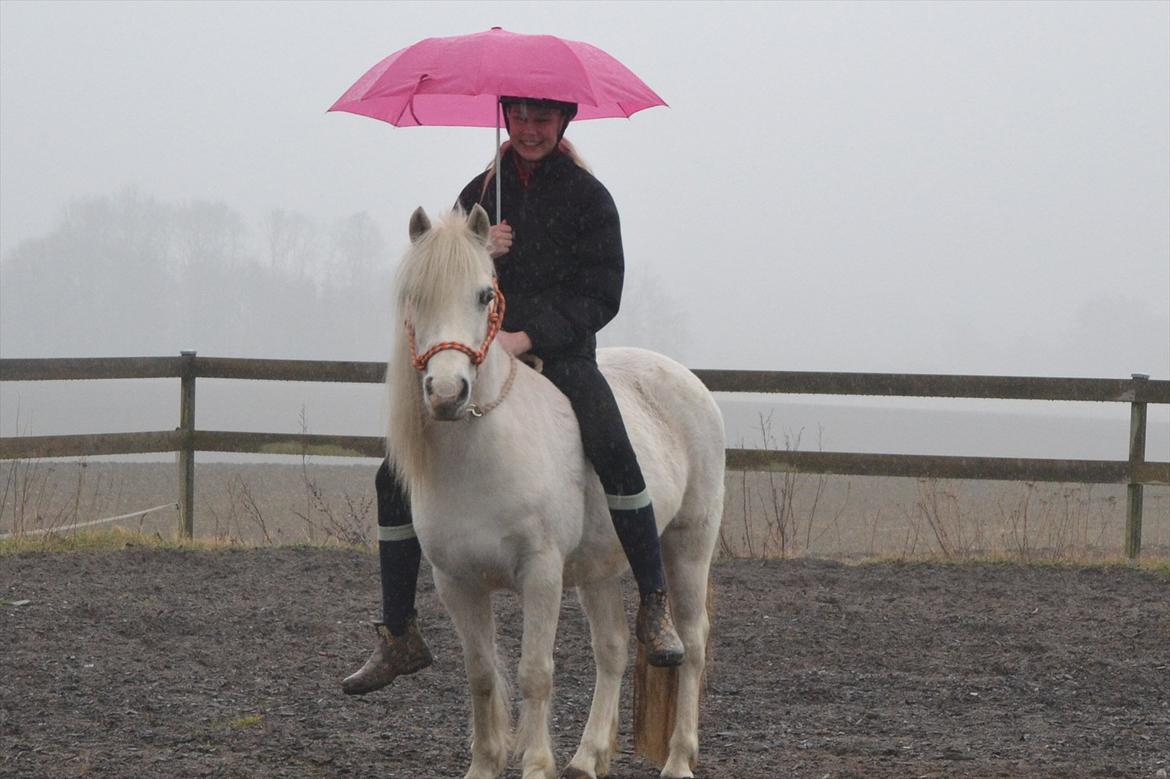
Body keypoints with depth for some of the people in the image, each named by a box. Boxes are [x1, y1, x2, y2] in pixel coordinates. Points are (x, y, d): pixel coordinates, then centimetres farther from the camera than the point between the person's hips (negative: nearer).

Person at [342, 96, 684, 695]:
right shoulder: (478, 195, 12)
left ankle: (655, 607, -24)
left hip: (563, 356, -4)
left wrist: (527, 336, -17)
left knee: (613, 452, -33)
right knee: (395, 477, -6)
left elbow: (601, 296, -6)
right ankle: (398, 638, 3)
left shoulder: (587, 197, 1)